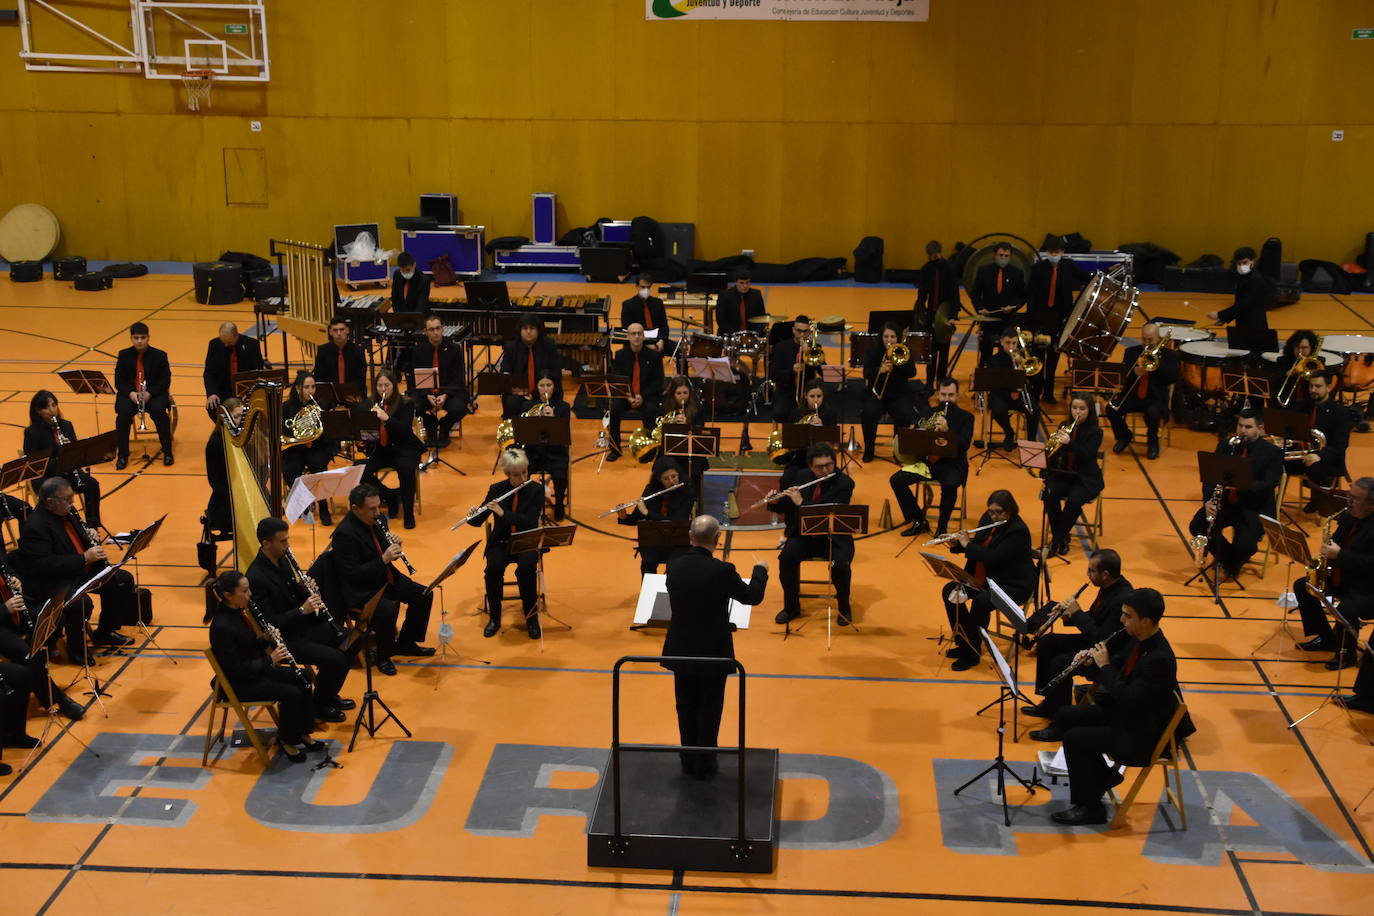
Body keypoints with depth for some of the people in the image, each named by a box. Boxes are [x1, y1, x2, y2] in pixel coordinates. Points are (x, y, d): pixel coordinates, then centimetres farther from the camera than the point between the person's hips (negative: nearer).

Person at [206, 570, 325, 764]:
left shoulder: (236, 612, 0)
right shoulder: (222, 627, -29)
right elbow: (236, 669, -27)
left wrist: (265, 639, -5)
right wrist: (269, 659, -22)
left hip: (255, 669, 9)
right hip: (238, 683, -9)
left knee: (302, 681, 2)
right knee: (291, 694, -18)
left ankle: (303, 733, 13)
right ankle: (286, 741, 5)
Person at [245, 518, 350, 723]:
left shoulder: (282, 560, 2)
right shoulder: (256, 577, -26)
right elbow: (269, 623, -26)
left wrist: (306, 590, -7)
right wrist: (302, 610, -30)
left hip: (302, 625, 9)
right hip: (282, 638, -9)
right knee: (335, 659, -21)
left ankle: (329, 694, 19)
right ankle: (319, 705, 5)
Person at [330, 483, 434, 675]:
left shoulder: (378, 520, 1)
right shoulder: (344, 534, -24)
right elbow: (352, 575, -25)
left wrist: (394, 550, -10)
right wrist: (383, 559, -29)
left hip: (385, 577, 9)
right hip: (360, 589, -8)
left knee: (424, 595, 0)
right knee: (388, 610, -32)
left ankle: (405, 643, 18)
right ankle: (383, 656, -6)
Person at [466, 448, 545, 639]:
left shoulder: (536, 490, -7)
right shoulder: (496, 489, -1)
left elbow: (531, 521, -19)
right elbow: (478, 522, -1)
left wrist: (503, 513, -28)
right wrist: (472, 516, -25)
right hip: (500, 542, 2)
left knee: (526, 569, -33)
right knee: (493, 569, -29)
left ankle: (531, 616, -13)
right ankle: (494, 617, -10)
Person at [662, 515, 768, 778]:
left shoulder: (674, 567, -9)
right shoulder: (722, 571, -22)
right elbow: (753, 596, -8)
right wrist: (760, 570, 12)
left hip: (681, 651, 4)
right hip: (713, 653, -4)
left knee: (686, 708, 18)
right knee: (709, 710, 12)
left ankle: (689, 761, 29)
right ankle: (705, 764, 21)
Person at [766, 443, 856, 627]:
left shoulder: (844, 483, -12)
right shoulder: (805, 478, 3)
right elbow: (787, 507, 11)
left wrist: (801, 502, -27)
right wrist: (775, 501, -12)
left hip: (834, 538, -3)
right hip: (804, 535, 3)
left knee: (840, 564, -31)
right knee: (786, 557, -25)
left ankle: (844, 606, -2)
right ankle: (791, 606, -5)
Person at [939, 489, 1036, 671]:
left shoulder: (1018, 531, -24)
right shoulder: (988, 519, 1)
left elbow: (993, 557, -31)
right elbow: (978, 546, 15)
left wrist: (967, 544, -22)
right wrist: (956, 544, -4)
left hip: (1014, 585, -9)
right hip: (986, 578, 9)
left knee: (980, 602, -33)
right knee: (949, 591, -6)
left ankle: (973, 653, -15)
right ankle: (963, 643, 5)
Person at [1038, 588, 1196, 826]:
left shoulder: (1160, 659, -30)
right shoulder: (1138, 640, -2)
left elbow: (1129, 700, -31)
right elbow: (1120, 667, 15)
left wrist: (1105, 666, -24)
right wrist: (1094, 657, -5)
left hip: (1142, 733, -10)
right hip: (1122, 711, 10)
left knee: (1073, 739, -17)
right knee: (1064, 716, 8)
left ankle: (1088, 807, -2)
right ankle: (1103, 776, 21)